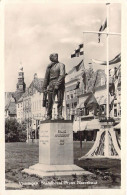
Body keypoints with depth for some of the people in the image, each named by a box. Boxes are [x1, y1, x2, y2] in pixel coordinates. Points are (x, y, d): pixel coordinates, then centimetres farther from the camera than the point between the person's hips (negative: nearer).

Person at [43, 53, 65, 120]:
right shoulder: (49, 66, 13)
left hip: (60, 85, -2)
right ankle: (49, 115, 7)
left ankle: (59, 115, 0)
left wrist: (57, 84, -18)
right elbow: (46, 77, 17)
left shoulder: (61, 65, 2)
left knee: (60, 100, -5)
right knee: (50, 101, -1)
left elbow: (62, 75, -10)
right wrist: (45, 87, 14)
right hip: (51, 85, 2)